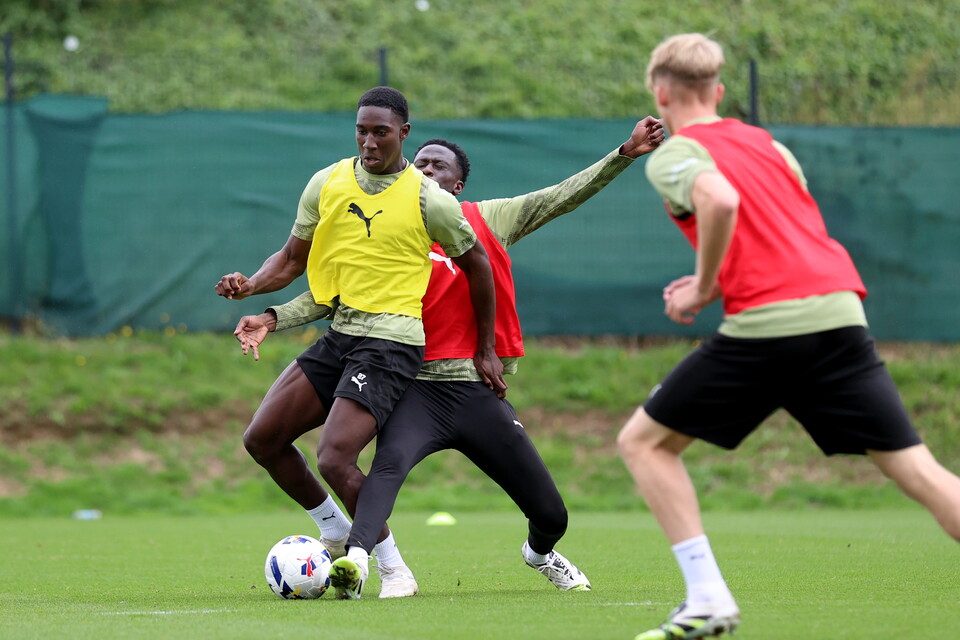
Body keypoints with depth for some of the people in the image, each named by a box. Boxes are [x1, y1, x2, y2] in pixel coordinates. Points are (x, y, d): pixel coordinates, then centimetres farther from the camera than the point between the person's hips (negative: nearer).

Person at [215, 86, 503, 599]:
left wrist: (486, 352, 8)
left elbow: (476, 264, 5)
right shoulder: (327, 183, 6)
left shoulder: (428, 199, -7)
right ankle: (337, 535, 20)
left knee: (334, 458, -20)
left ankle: (393, 569, -3)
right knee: (262, 440, 0)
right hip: (339, 334, 6)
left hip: (392, 340, -6)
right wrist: (250, 286, -7)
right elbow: (293, 257, 14)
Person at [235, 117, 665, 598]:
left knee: (551, 516, 6)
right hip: (420, 391, -2)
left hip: (482, 392, 2)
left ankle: (540, 553, 42)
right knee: (390, 461, -36)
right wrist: (274, 318, -7)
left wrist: (626, 154, 1)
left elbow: (564, 197, 8)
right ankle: (355, 560, -51)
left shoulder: (488, 220, 9)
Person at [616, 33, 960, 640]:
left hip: (764, 326, -5)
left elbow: (721, 200, -19)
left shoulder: (673, 155, 3)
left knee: (644, 441, 12)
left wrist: (703, 288, -6)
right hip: (840, 312, 5)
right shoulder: (764, 141, 23)